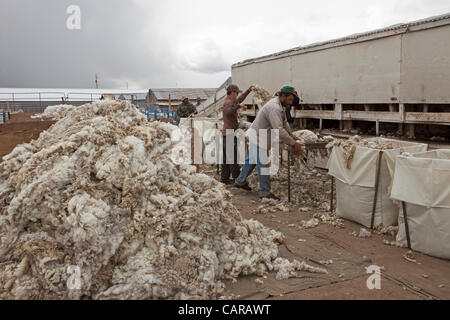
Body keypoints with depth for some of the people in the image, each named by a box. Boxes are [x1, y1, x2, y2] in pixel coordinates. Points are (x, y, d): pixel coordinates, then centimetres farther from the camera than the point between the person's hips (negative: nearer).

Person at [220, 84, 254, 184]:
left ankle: (224, 178, 15)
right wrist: (238, 106, -34)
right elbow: (228, 112, -35)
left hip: (226, 134, 10)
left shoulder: (230, 101, 18)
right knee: (233, 157, -7)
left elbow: (239, 100, 34)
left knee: (226, 157, 11)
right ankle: (237, 179, -4)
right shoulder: (229, 102, -13)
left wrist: (248, 91, 34)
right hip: (230, 134, -10)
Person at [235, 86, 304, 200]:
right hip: (258, 138, -11)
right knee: (263, 165, -6)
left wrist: (291, 135, 4)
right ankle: (265, 192, 2)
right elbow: (279, 130, -33)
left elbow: (284, 122, 16)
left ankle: (240, 181, 34)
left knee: (251, 160, 20)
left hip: (257, 136, 11)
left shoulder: (281, 106, 6)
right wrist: (293, 144, -29)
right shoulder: (274, 108, -28)